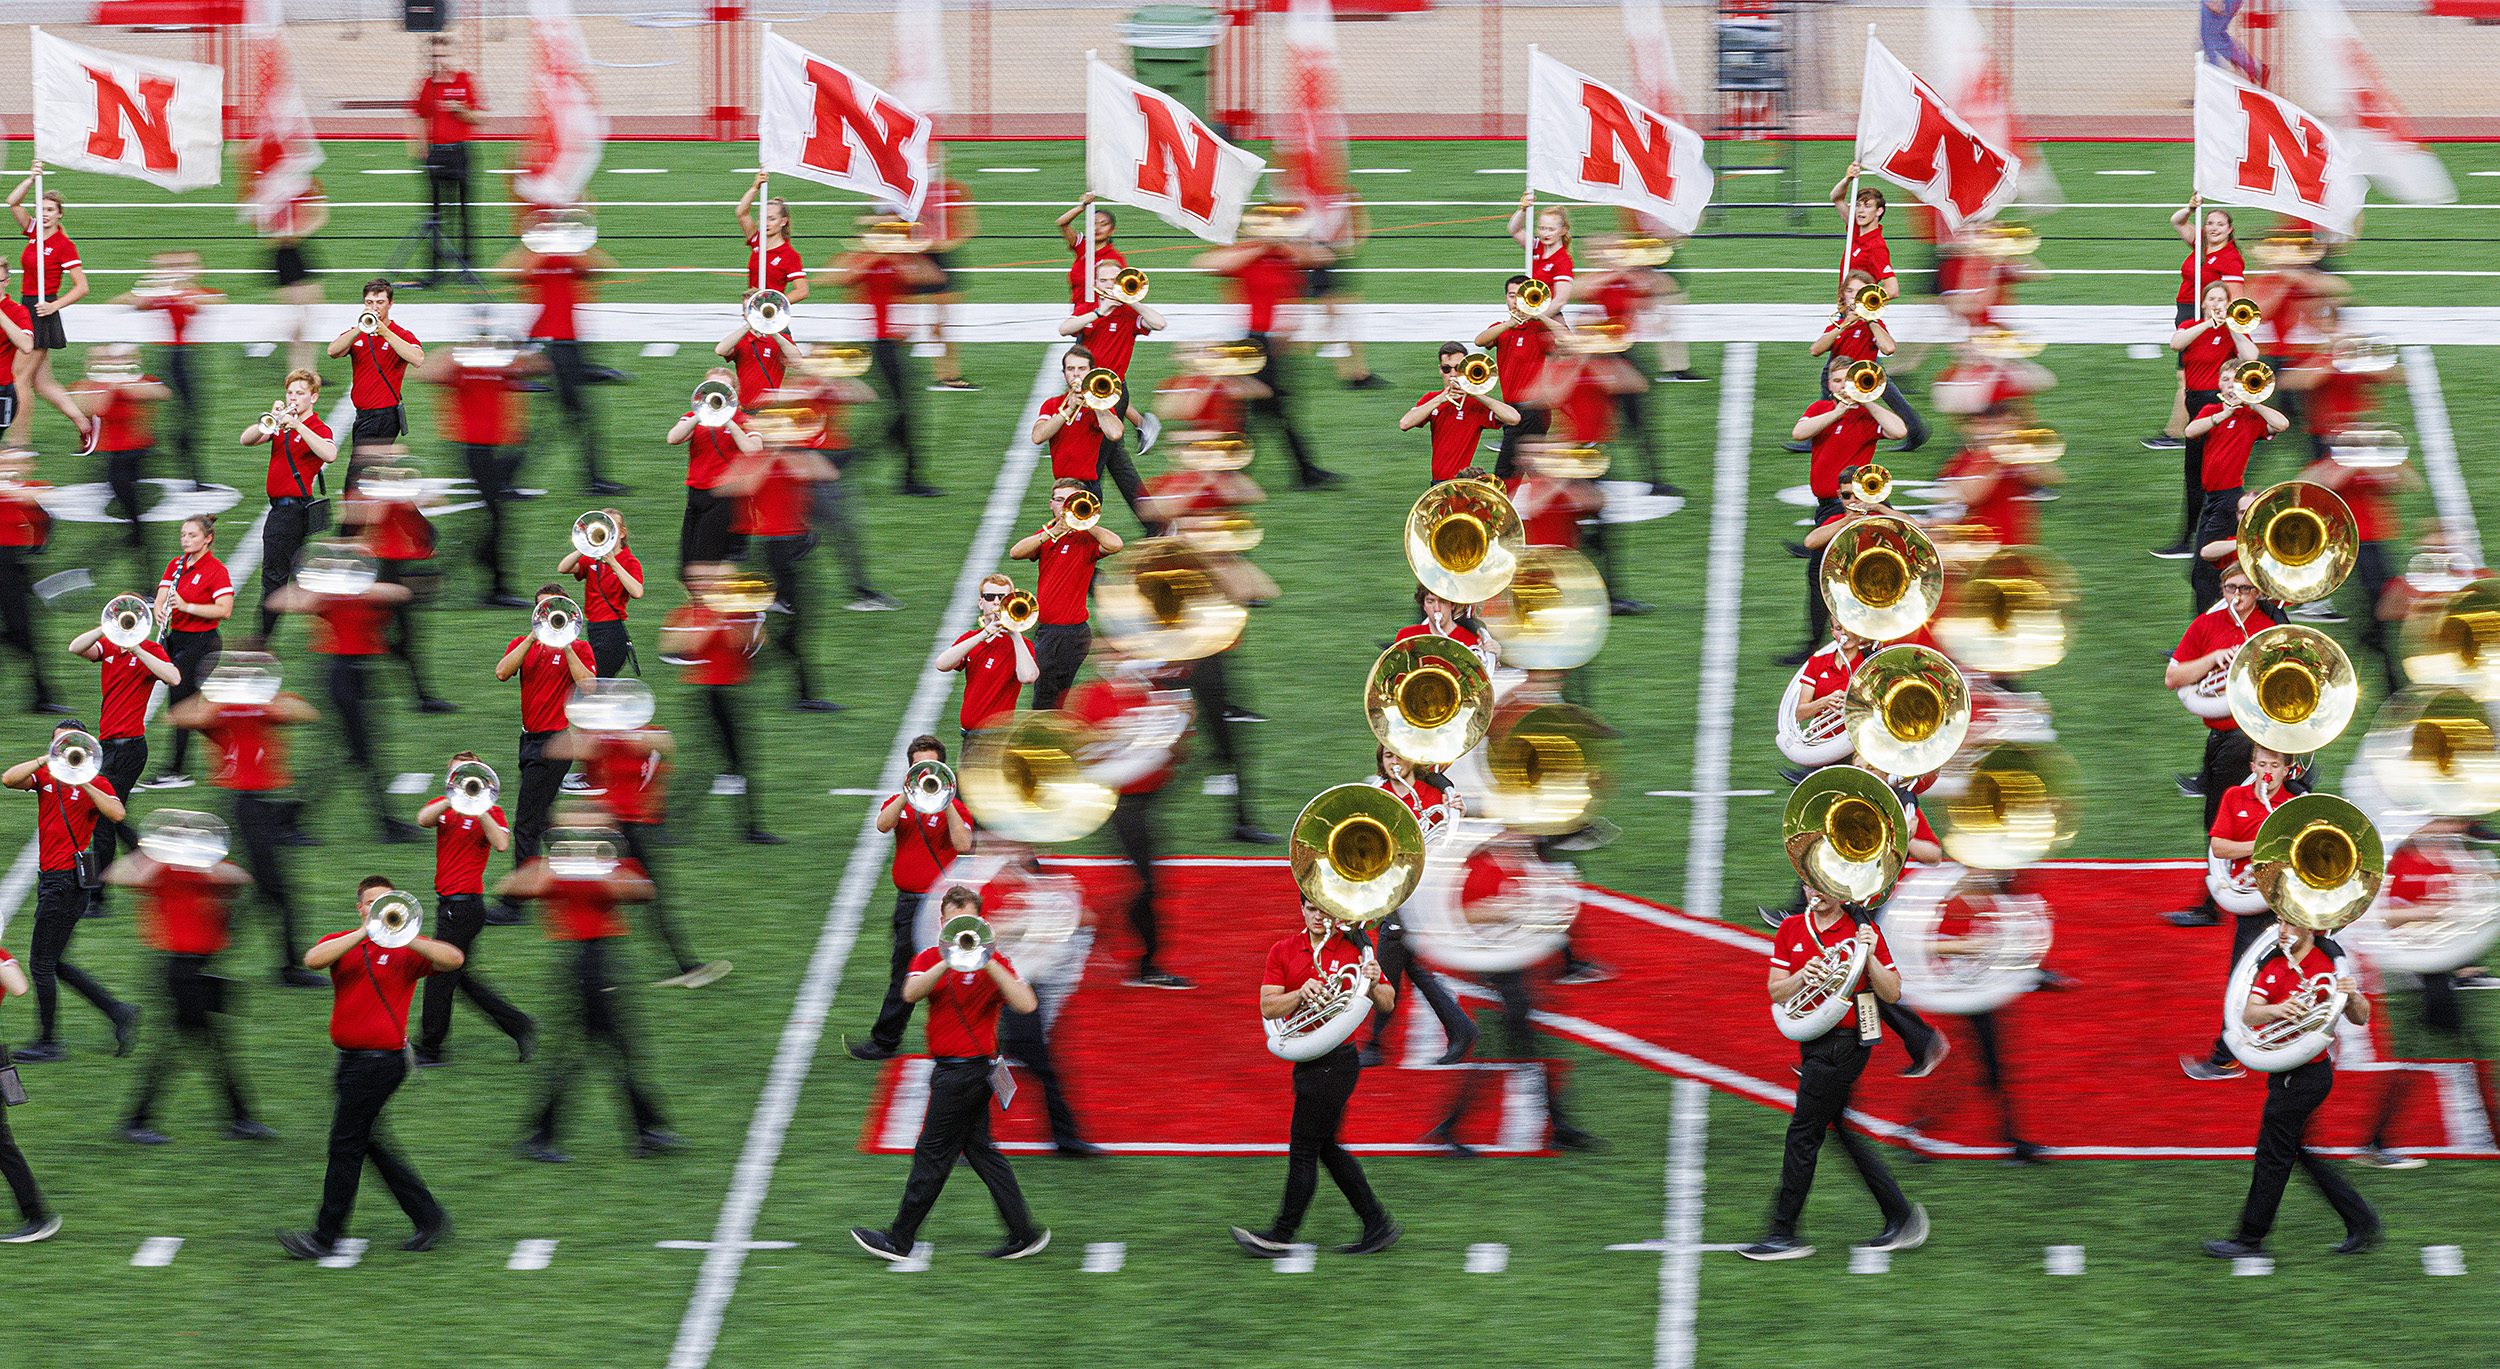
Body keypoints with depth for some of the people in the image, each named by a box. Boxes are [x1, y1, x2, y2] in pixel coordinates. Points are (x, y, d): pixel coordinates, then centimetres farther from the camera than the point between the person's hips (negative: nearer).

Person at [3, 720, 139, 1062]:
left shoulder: (95, 783, -5)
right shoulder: (45, 777, 10)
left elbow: (116, 813, -23)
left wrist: (83, 783, -27)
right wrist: (45, 761, -18)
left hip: (67, 880, -8)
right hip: (49, 877, 8)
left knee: (43, 962, -4)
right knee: (51, 963, 12)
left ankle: (48, 1043, 5)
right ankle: (117, 1011, 18)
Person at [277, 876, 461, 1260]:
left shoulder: (406, 950, -3)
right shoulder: (341, 943, 9)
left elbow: (454, 959, -16)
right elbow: (313, 959, -13)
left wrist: (404, 937, -21)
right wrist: (365, 932, -18)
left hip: (381, 1059, -6)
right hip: (353, 1061, 6)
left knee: (346, 1145, -3)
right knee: (370, 1143, 11)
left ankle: (325, 1238, 5)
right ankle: (429, 1219, 19)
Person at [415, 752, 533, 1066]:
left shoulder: (490, 810, -5)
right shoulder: (443, 805, 11)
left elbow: (501, 844, -22)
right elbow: (423, 819, -11)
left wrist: (479, 809, -24)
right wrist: (455, 798, -22)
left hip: (464, 905, -7)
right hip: (447, 904, 7)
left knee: (441, 975, -2)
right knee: (459, 978, 12)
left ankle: (429, 1050, 7)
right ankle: (519, 1026, 18)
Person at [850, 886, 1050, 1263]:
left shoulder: (994, 963, -9)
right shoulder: (930, 959, 6)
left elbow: (1026, 1005, -23)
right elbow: (910, 993, -14)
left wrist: (989, 965, -29)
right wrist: (947, 963, -29)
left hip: (964, 1071, -7)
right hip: (950, 1069, 7)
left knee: (932, 1155, 0)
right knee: (980, 1151, 11)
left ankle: (899, 1240, 9)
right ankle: (1023, 1234, 15)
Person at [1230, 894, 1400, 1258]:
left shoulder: (1355, 950, -4)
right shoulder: (1283, 952, 8)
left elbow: (1387, 1005, 0)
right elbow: (1268, 1007, -1)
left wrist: (1373, 986, -22)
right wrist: (1301, 993, -19)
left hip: (1337, 1061, -7)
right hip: (1306, 1061, 7)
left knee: (1305, 1149, -4)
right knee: (1326, 1148, 12)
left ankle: (1281, 1235, 2)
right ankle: (1378, 1225, 19)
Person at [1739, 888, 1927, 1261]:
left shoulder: (1862, 931, -6)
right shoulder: (1791, 929, 9)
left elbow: (1892, 994, -6)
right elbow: (1776, 992, 6)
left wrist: (1870, 957, -21)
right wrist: (1803, 976, -14)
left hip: (1845, 1043, -7)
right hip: (1812, 1044, 7)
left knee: (1803, 1134, -5)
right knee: (1846, 1133, 10)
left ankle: (1783, 1234, 0)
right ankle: (1901, 1218, 18)